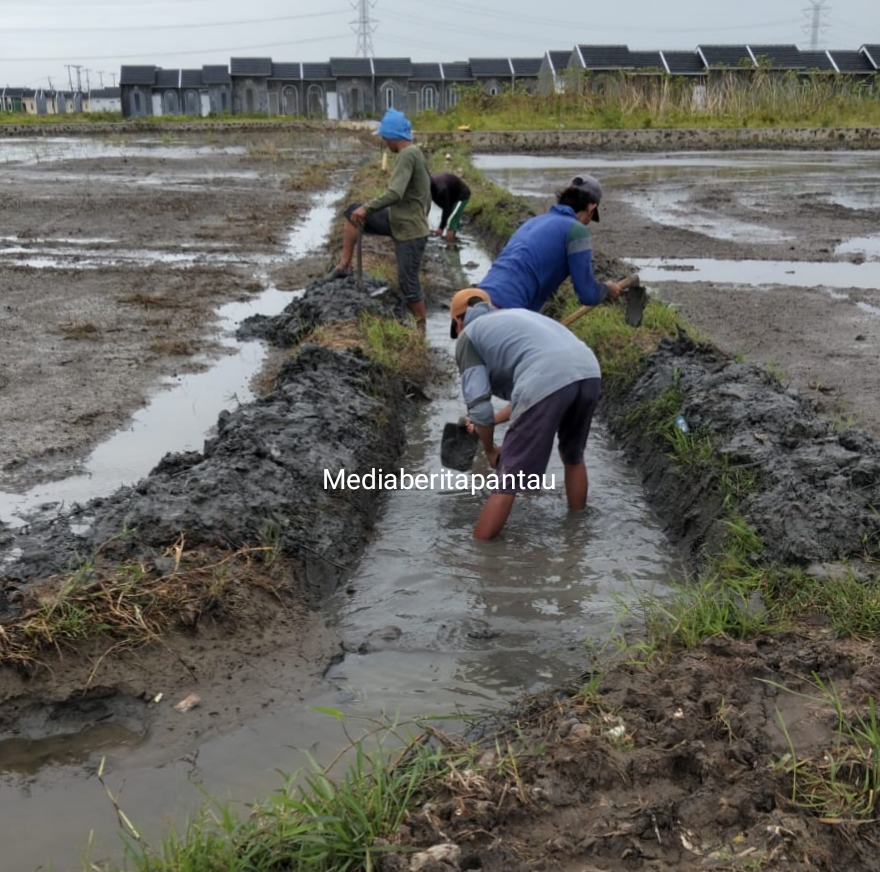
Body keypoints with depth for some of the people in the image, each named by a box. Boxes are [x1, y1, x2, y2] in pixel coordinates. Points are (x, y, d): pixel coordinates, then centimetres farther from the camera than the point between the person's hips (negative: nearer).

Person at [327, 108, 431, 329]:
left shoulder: (407, 155, -20)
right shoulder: (414, 153, 10)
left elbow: (395, 194, -31)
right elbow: (426, 192, 19)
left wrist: (366, 208, -23)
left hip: (410, 230, -10)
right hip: (397, 220, 10)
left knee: (408, 282, -2)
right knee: (353, 211, 8)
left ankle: (421, 327, 13)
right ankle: (344, 265, 12)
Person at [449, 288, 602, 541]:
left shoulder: (468, 336, 19)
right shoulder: (516, 316, 38)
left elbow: (479, 404, 9)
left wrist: (490, 450, 24)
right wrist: (493, 420, 49)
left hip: (546, 383, -7)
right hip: (588, 371, 7)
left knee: (507, 481, 4)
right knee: (573, 456, 31)